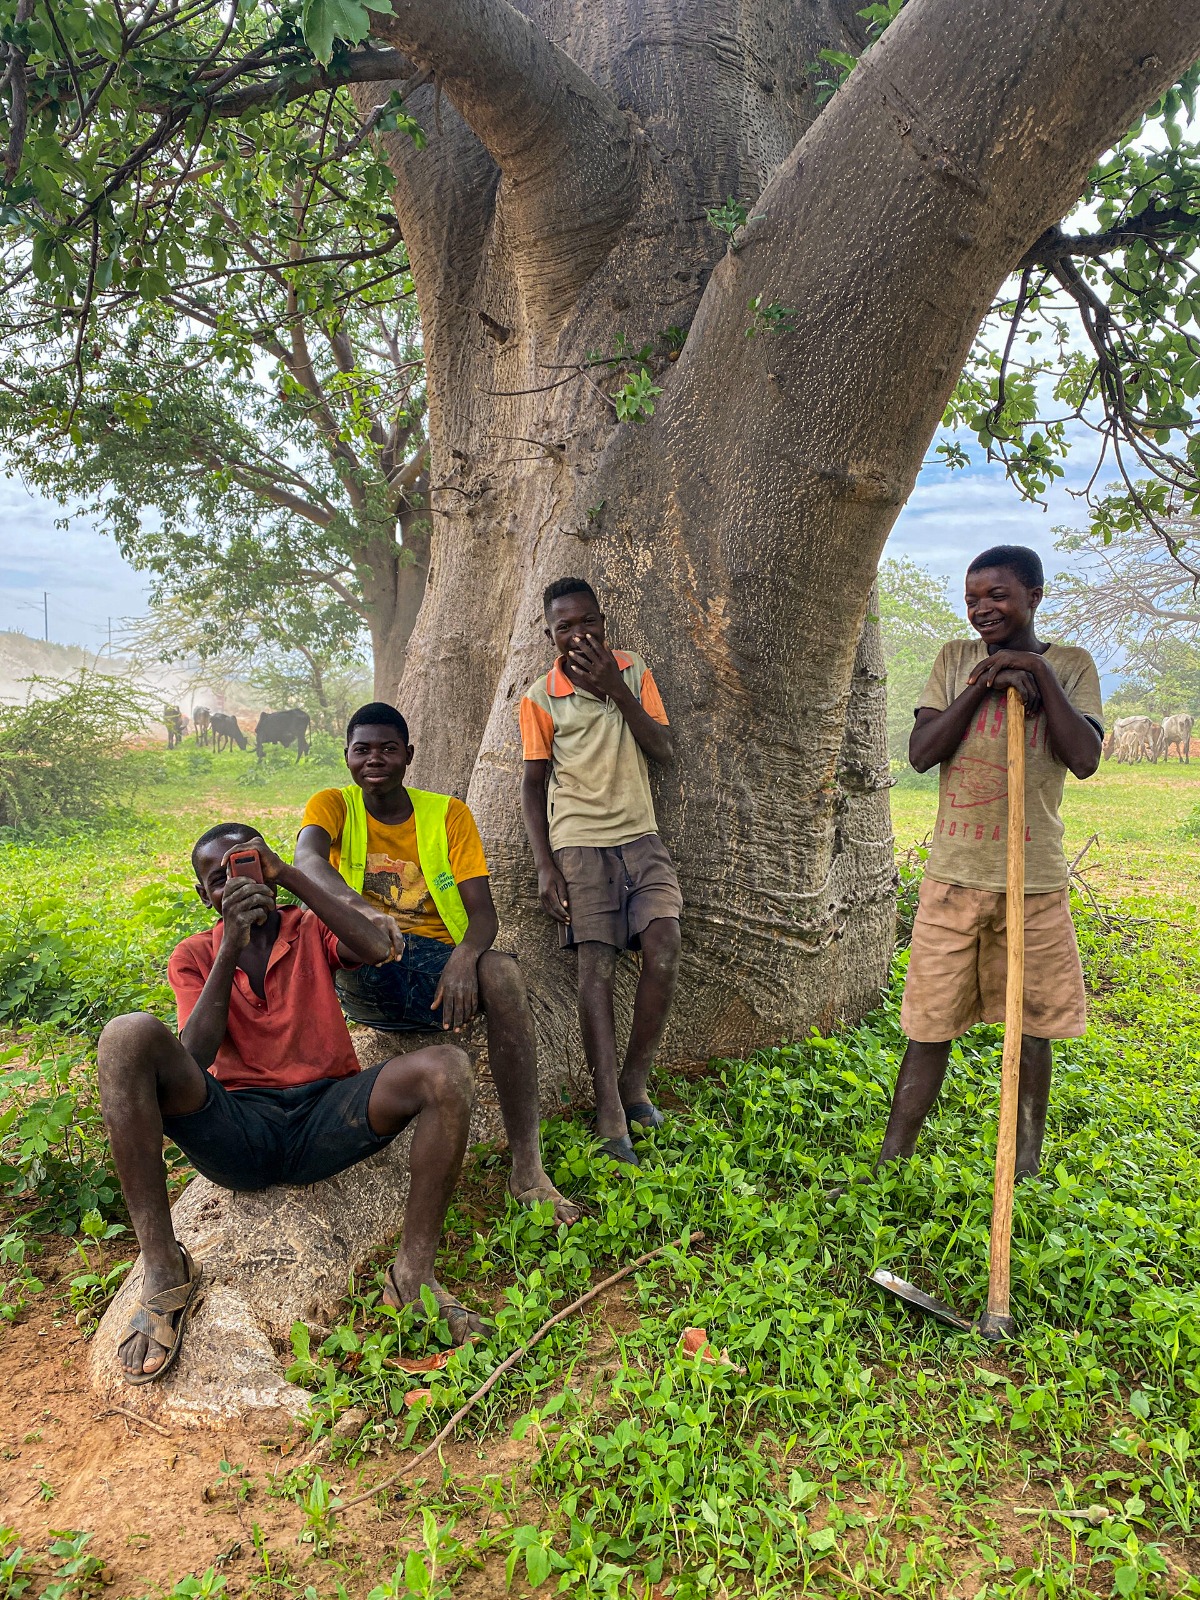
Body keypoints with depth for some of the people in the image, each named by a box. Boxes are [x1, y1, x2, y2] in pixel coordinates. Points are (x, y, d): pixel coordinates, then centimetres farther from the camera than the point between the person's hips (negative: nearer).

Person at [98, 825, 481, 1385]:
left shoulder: (311, 929, 12)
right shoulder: (195, 955, 12)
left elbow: (377, 948, -14)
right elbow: (194, 1059, -7)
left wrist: (287, 875, -13)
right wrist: (230, 949, -14)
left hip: (325, 1124, 1)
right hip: (236, 1129, 0)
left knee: (446, 1069, -25)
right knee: (128, 1037, -26)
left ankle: (413, 1276, -18)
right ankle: (162, 1271, -22)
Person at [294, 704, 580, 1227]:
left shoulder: (448, 814, 6)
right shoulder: (333, 806, 4)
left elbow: (483, 913, -3)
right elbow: (307, 858, -22)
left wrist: (464, 956, -28)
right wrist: (361, 908, -45)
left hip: (439, 967, 1)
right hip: (364, 977, -1)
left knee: (503, 972, -33)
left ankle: (527, 1169, -30)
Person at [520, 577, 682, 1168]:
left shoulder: (634, 673, 8)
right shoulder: (541, 698, 1)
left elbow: (664, 751, 0)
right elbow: (533, 785, 4)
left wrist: (616, 689, -10)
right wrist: (544, 865, -5)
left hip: (640, 836, 2)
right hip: (579, 843, -2)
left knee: (664, 949, -15)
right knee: (596, 964, -11)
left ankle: (633, 1082, 4)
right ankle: (611, 1115, -9)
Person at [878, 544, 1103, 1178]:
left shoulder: (1070, 665, 3)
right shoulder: (957, 659, 6)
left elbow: (1084, 759, -11)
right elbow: (920, 752, -5)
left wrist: (1037, 673, -12)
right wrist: (985, 683, -11)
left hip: (1034, 878, 0)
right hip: (953, 875, 0)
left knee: (1032, 1025, 11)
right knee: (930, 1026, 4)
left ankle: (1025, 1166, 28)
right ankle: (891, 1163, 14)